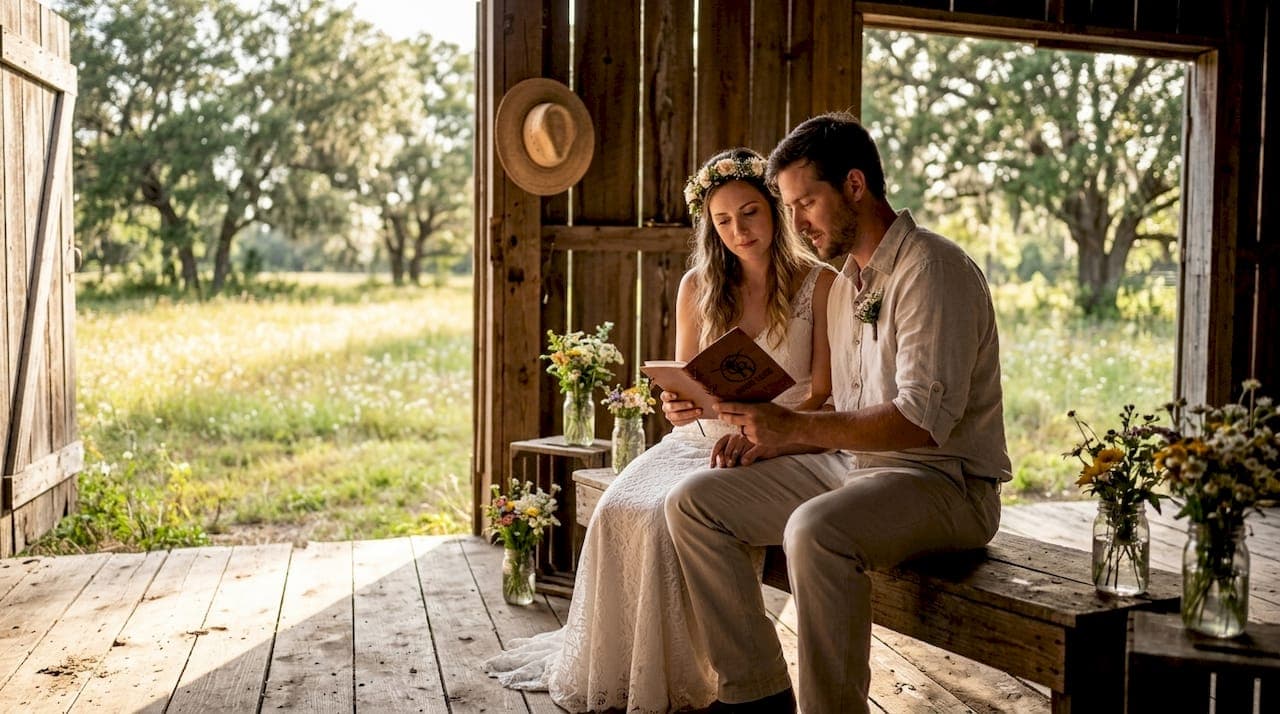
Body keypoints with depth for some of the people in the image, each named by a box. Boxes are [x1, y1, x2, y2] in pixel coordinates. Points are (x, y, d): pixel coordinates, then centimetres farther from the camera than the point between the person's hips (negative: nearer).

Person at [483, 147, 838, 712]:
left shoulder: (819, 283, -2)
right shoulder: (697, 286, 11)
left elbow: (824, 395, -6)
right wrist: (677, 405, -12)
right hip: (703, 435, 5)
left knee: (670, 515, -30)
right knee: (616, 509, -23)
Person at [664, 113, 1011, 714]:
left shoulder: (931, 268, -13)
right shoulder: (845, 285, 17)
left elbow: (924, 420, -23)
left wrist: (794, 427, -24)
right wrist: (768, 435, 1)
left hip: (945, 482, -9)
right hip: (858, 469, 9)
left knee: (814, 530, -38)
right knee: (692, 502, -2)